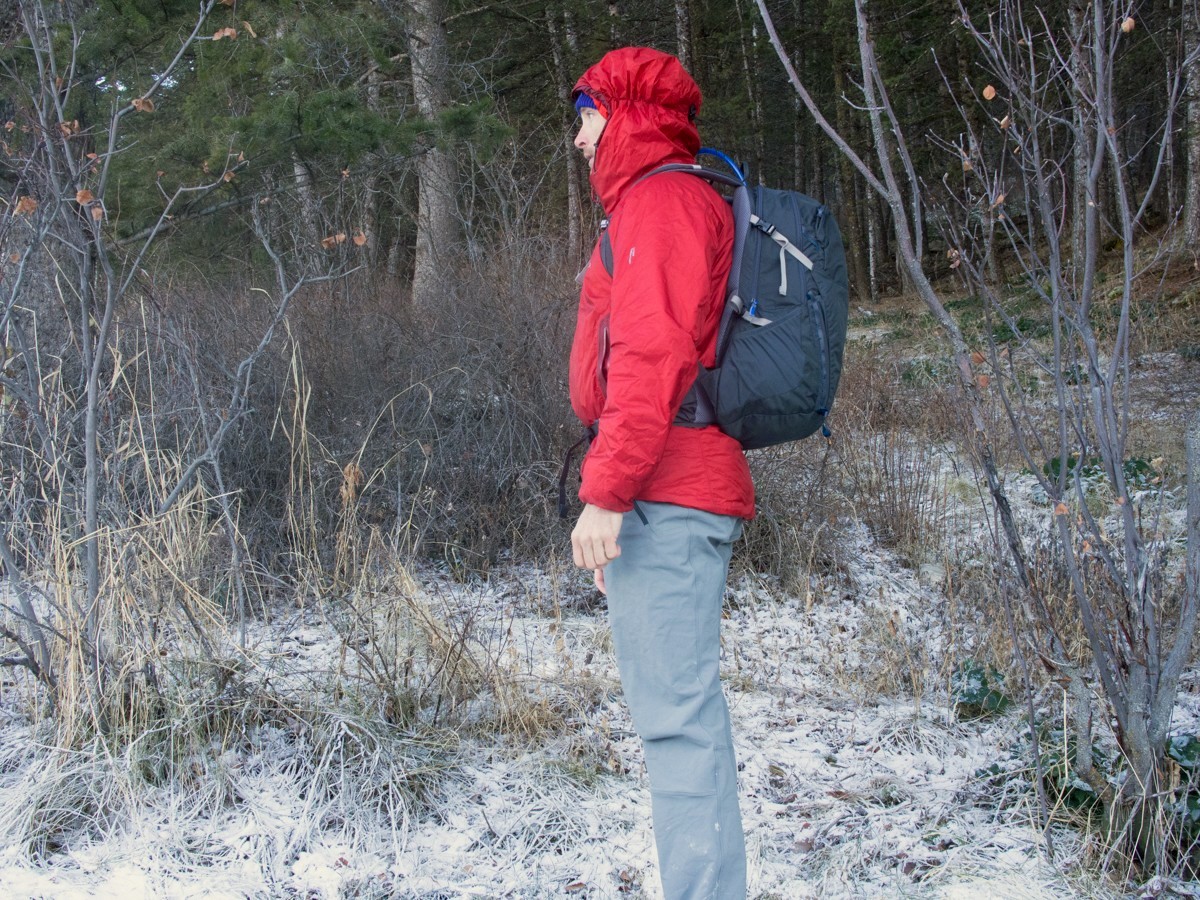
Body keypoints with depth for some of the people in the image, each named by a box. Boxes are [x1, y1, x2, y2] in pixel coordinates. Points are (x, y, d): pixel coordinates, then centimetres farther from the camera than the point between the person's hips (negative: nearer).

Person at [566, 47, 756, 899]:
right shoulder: (664, 200, 25)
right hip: (674, 500, 10)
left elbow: (654, 355, -18)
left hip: (664, 501, -10)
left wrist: (606, 492, -21)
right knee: (681, 710, 10)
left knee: (677, 715, -12)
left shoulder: (663, 197, -6)